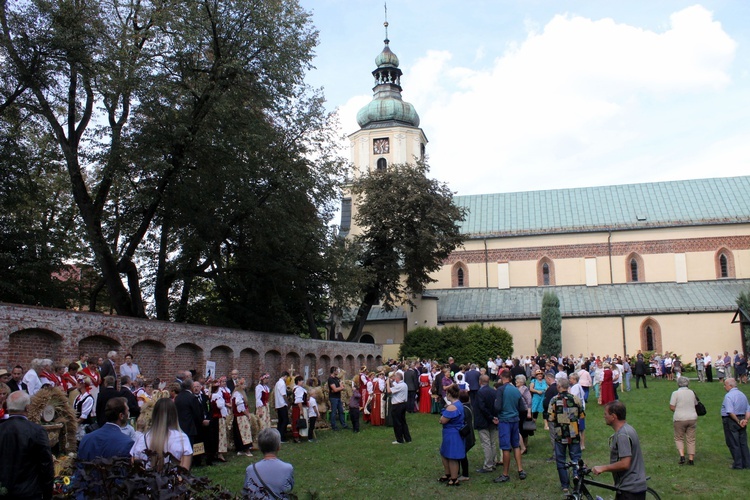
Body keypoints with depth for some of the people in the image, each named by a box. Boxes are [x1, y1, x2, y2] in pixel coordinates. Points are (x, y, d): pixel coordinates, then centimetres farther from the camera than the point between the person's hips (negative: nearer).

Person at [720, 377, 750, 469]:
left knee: (733, 444, 2)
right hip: (741, 418, 8)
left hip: (731, 421, -8)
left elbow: (730, 412, -24)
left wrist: (738, 421, -15)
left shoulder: (728, 396, -15)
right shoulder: (743, 394, 11)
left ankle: (738, 464, 6)